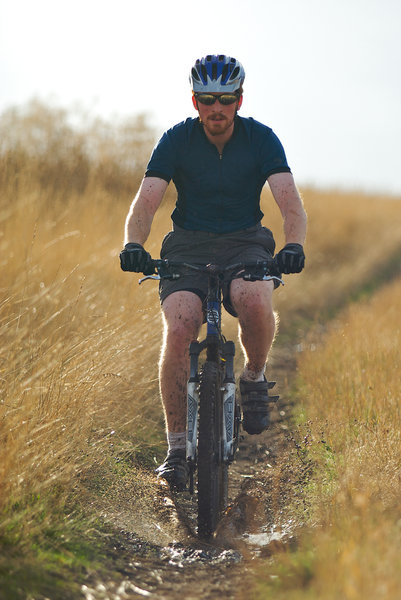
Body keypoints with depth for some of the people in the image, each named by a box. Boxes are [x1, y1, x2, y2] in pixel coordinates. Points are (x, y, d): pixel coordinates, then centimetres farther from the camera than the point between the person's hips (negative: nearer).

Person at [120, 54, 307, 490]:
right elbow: (145, 202, -15)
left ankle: (254, 377, -3)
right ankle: (176, 447, -14)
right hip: (188, 245, 0)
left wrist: (294, 245, -37)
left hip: (245, 242, 0)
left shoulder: (261, 139, -7)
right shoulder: (176, 140, -7)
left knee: (255, 302, -36)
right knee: (178, 329, -25)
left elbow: (290, 202, -16)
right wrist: (133, 245, -36)